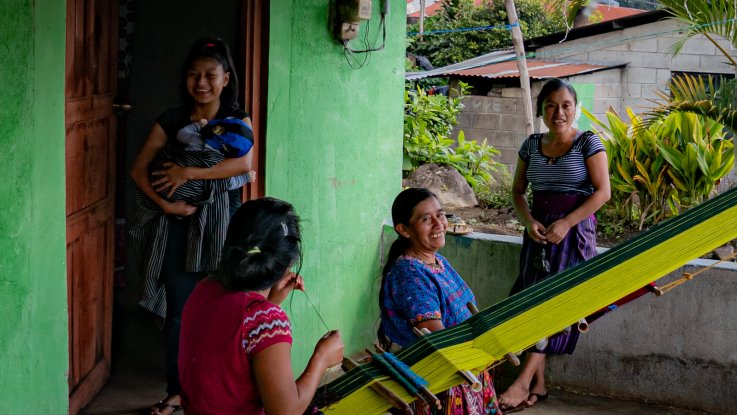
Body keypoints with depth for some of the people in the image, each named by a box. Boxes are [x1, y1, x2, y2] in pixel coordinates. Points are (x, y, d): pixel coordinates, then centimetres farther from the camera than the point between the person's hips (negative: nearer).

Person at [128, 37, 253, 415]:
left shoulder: (237, 121, 4)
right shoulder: (171, 121, 5)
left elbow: (243, 163, -14)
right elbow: (139, 169, 2)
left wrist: (189, 173, -17)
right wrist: (165, 204, -12)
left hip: (216, 221, -1)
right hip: (176, 222, 1)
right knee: (179, 308, 1)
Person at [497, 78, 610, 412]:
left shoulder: (588, 143, -6)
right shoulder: (531, 146, 7)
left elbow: (602, 191, -10)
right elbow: (518, 191, 12)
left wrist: (566, 223, -17)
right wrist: (528, 221, -7)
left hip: (574, 231, -4)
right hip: (539, 231, 4)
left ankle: (523, 382, -11)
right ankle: (538, 384, 7)